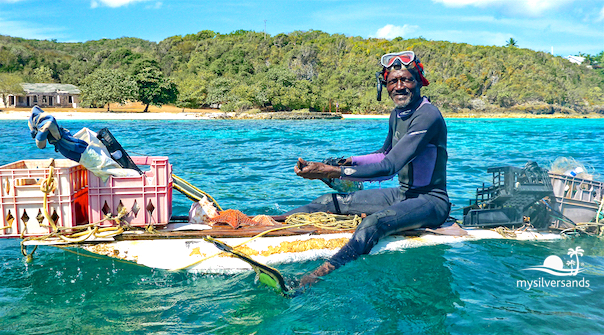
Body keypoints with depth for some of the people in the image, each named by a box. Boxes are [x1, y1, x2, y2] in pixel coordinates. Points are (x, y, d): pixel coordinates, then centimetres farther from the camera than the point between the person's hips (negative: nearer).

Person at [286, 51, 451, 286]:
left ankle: (318, 275, -55)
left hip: (432, 202, -8)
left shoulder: (428, 116, -21)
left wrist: (331, 172, -32)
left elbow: (388, 168, -29)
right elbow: (385, 154, 23)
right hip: (403, 194, 9)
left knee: (375, 222, -37)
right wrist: (349, 161, 6)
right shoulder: (397, 114, 7)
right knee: (332, 201, -1)